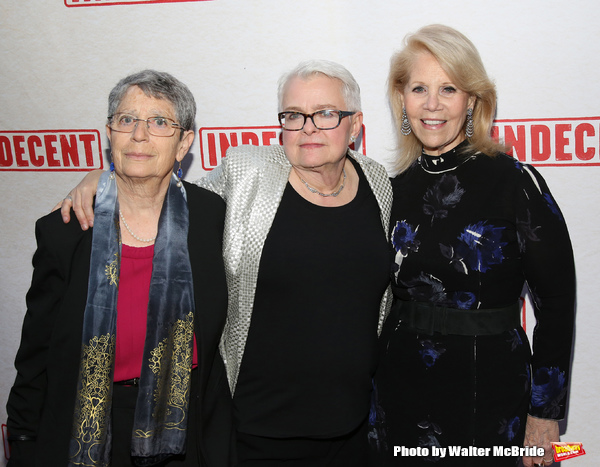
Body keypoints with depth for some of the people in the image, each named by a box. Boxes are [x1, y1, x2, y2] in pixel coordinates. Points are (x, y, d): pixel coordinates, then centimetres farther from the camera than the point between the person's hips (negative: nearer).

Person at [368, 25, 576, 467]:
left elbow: (556, 302, -9)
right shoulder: (396, 189, 3)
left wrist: (545, 412, -8)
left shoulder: (514, 182, -11)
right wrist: (371, 391, 10)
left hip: (487, 398, -4)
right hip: (400, 395, 4)